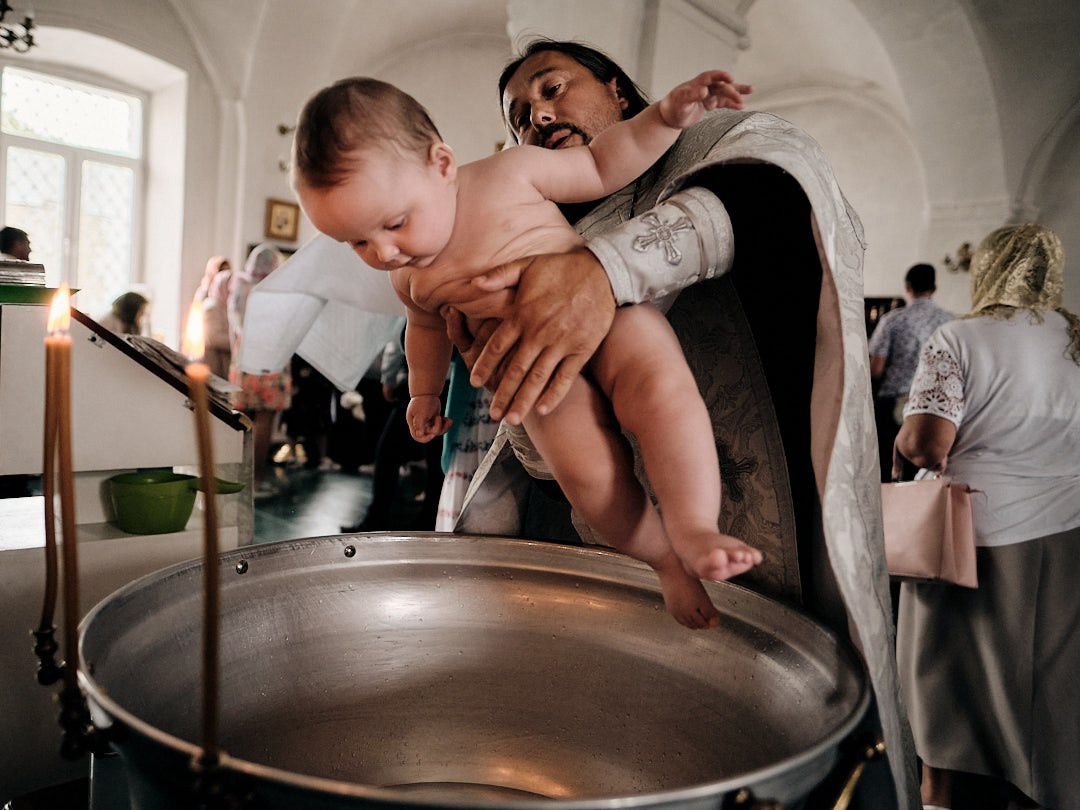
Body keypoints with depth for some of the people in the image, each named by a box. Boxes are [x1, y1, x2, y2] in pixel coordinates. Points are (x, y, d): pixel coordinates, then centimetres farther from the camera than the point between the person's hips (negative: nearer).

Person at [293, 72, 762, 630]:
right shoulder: (410, 278, 6)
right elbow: (426, 327, 27)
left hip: (606, 312, -2)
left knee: (661, 387, -32)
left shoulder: (512, 174, -5)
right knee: (582, 461, -24)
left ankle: (693, 527, -30)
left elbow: (602, 167, 3)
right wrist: (424, 391, 33)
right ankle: (663, 560, -9)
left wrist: (667, 116, -8)